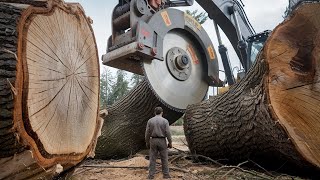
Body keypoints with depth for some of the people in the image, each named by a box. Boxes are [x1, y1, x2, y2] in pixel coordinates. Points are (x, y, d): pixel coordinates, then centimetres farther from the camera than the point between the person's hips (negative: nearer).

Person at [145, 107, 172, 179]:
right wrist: (170, 142, 2)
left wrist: (147, 142, 11)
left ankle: (151, 175, 11)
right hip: (162, 141, -2)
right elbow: (168, 133, -9)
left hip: (153, 141, 2)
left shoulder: (150, 121, -1)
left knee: (152, 158, 8)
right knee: (164, 158, 9)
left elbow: (147, 133, 0)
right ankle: (166, 175, 15)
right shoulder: (165, 121, -8)